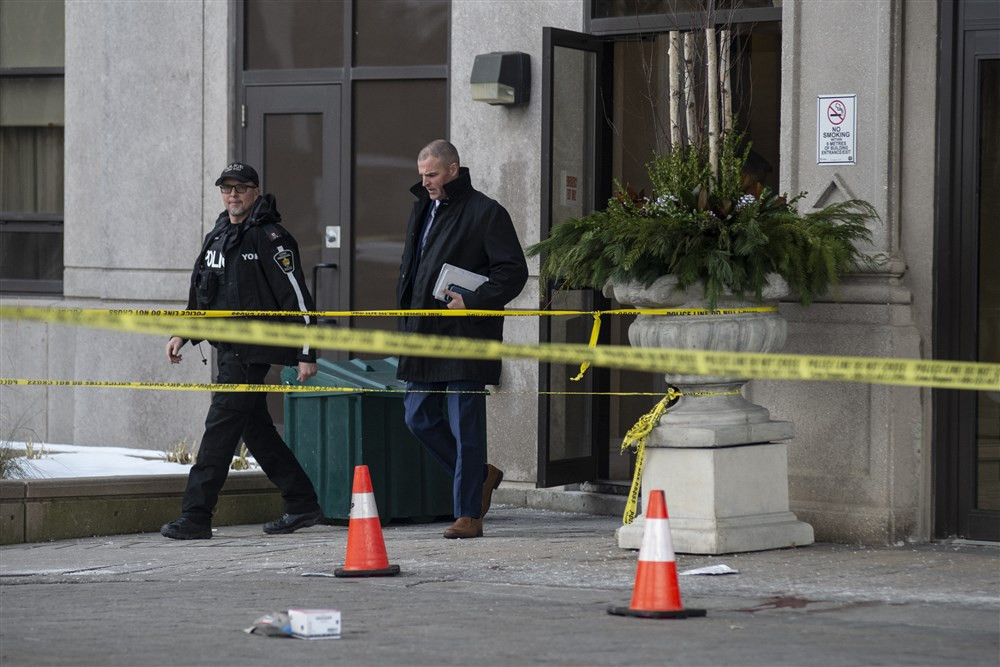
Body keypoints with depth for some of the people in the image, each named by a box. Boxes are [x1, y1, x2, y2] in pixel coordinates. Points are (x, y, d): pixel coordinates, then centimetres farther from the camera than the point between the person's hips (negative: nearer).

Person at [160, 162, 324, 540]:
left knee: (221, 427, -11)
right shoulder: (216, 238, 15)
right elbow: (199, 293, 26)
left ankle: (195, 517, -12)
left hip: (252, 352, -9)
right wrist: (182, 334, 17)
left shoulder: (270, 238, -10)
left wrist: (307, 355, -15)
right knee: (255, 427, 12)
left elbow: (297, 296, -12)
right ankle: (302, 504, 21)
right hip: (227, 349, 9)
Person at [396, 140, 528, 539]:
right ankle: (480, 475, 27)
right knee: (419, 418, 9)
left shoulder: (486, 213, -7)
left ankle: (469, 514, 1)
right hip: (423, 335, 8)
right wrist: (407, 312, 16)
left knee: (465, 426, -5)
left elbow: (514, 271, -11)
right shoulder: (423, 210, 16)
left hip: (465, 339, -8)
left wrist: (471, 302, -21)